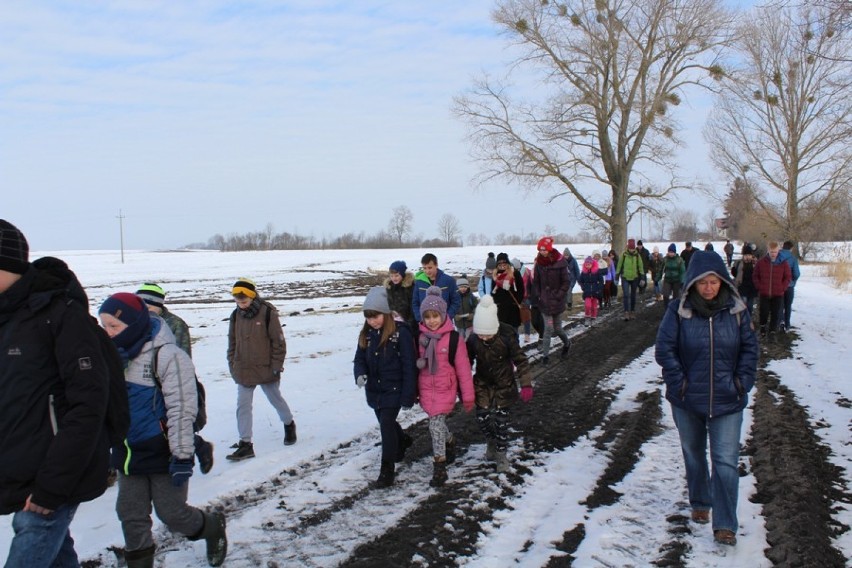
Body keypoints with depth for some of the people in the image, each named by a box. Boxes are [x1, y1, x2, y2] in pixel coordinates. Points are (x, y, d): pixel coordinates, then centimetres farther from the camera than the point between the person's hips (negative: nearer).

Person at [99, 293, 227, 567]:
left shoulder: (167, 355, -19)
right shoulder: (116, 354, 4)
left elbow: (181, 409, -19)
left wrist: (182, 456, -18)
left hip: (162, 454, -6)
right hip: (129, 455, 7)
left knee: (173, 514, 5)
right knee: (131, 517, 10)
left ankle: (214, 527, 33)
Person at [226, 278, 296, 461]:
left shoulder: (268, 312, -13)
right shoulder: (236, 315, 1)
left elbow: (278, 341, -10)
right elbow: (232, 342, 11)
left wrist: (276, 365, -11)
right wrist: (232, 365, 8)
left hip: (265, 369, -4)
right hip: (243, 370, 4)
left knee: (276, 400, 15)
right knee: (243, 406, 1)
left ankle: (289, 425, 41)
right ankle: (245, 444, 7)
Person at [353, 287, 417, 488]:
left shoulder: (400, 332, -17)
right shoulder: (366, 333, 1)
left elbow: (409, 366, -15)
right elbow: (360, 358, 8)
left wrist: (408, 396, -15)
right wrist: (360, 374, -15)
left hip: (393, 389, -6)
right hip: (374, 390, 6)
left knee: (386, 425, -10)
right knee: (386, 423, 21)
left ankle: (387, 469, 3)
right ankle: (402, 442, 51)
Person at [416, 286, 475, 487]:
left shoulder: (453, 339, -12)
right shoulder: (419, 337, -1)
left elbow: (463, 368, -8)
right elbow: (413, 364, 8)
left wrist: (468, 396, -5)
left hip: (445, 389, -4)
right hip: (426, 389, 4)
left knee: (436, 425, -10)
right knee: (438, 423, 17)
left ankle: (439, 467, 2)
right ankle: (450, 443, 47)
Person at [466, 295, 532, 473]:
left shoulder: (506, 337, -23)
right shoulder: (473, 340, -16)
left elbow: (520, 360, -14)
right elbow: (467, 363, -1)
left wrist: (526, 385, -17)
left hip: (504, 385, -2)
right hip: (483, 385, 2)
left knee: (501, 420, 0)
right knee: (482, 418, 1)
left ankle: (501, 455, 18)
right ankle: (491, 441, 32)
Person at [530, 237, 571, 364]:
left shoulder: (560, 262, -10)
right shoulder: (539, 262, -1)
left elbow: (565, 282, -6)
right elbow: (536, 281, 6)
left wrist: (559, 296, -12)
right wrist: (537, 295, -2)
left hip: (557, 301, -1)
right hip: (544, 300, 2)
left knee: (557, 328, 10)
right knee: (549, 327, -4)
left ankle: (567, 343, 41)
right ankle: (545, 354, 6)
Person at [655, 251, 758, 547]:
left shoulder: (736, 310, -4)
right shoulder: (679, 311, -9)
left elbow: (749, 348, 3)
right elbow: (664, 349, -7)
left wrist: (742, 382, -5)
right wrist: (678, 382, -12)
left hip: (727, 401, 0)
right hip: (687, 401, 0)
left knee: (726, 461, -4)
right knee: (694, 455, 18)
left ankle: (725, 525, 4)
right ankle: (700, 504, 40)